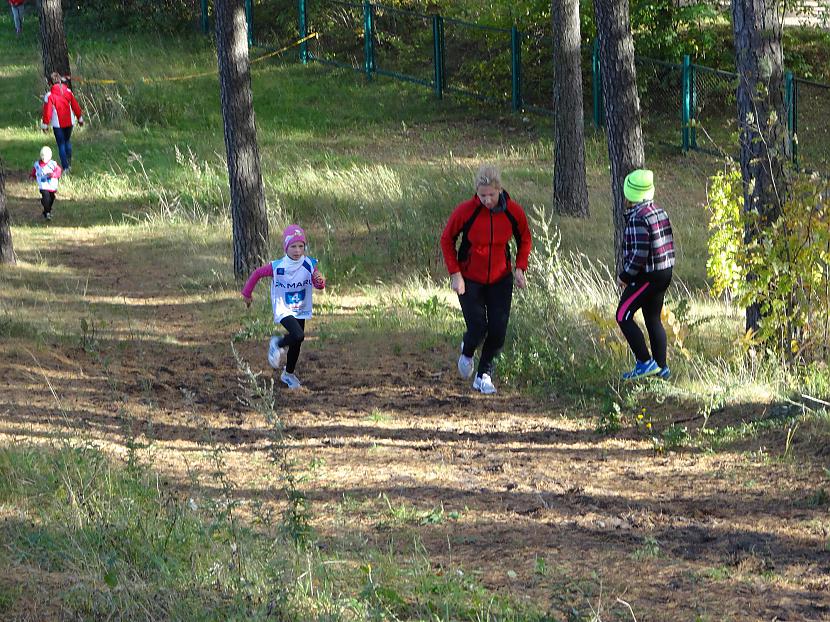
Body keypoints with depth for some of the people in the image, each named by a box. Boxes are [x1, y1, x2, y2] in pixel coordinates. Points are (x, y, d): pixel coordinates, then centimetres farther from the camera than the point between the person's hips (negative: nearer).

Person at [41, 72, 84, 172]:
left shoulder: (49, 95, -13)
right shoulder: (68, 91, -2)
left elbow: (47, 111, -10)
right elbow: (75, 106, 6)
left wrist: (45, 124, 0)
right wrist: (80, 118, 18)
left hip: (57, 124, -4)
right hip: (69, 122, 4)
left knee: (61, 144, 4)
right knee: (67, 141, 22)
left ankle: (65, 167, -2)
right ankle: (69, 165, 22)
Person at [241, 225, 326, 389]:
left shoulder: (309, 265, -13)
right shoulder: (277, 267, -18)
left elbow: (319, 286, -15)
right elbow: (257, 273, -3)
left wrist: (320, 281, -39)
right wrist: (247, 294, 6)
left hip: (301, 311, 4)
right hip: (283, 310, -4)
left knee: (296, 344, 13)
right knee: (298, 336, -27)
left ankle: (289, 374, 36)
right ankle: (277, 344, 4)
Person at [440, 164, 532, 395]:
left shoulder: (513, 211, -11)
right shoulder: (465, 211, -18)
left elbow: (524, 239, 8)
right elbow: (447, 240, -3)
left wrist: (520, 267, -3)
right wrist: (455, 273, -9)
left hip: (500, 280, 2)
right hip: (470, 280, -2)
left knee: (498, 331, -4)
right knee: (477, 328, -9)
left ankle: (484, 375, 16)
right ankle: (467, 353, 27)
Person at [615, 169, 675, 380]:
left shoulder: (638, 218, -21)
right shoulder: (660, 212, 8)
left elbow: (639, 254, -24)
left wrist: (624, 276, -14)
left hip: (646, 276, -9)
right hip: (665, 273, 9)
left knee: (623, 317, -2)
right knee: (653, 319, 17)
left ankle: (645, 362, -7)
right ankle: (661, 367, 19)